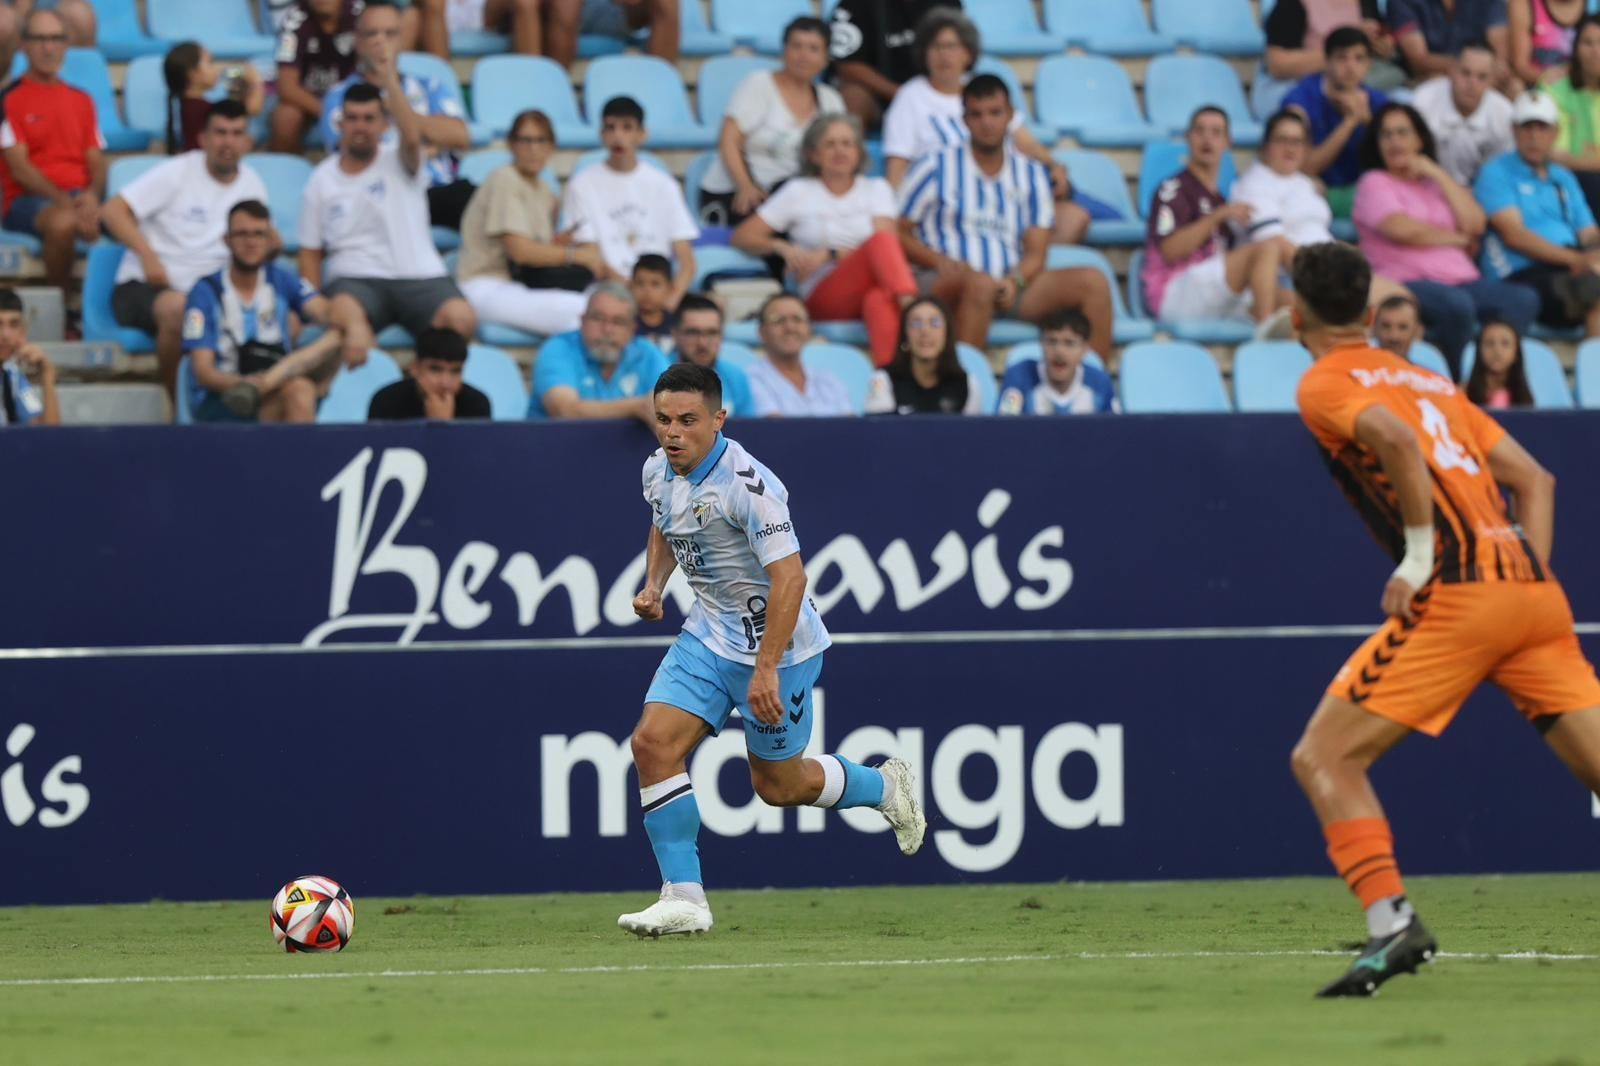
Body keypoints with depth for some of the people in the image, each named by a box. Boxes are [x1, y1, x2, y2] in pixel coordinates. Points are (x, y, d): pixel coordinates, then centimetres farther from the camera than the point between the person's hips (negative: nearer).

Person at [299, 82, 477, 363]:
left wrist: (389, 79, -18)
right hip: (355, 279, 0)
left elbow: (412, 137, -17)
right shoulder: (323, 178, 14)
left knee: (462, 319, -32)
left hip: (418, 277, 0)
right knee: (346, 318, -39)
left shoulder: (399, 162, 9)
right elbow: (310, 253, 15)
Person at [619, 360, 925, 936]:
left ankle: (886, 787, 37)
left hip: (775, 644, -7)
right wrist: (653, 585, 5)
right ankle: (684, 898, -7)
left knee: (779, 784, 8)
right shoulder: (658, 472, -1)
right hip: (708, 634, 7)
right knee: (653, 743, -11)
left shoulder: (747, 483, -27)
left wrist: (766, 668, -31)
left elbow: (788, 576, -28)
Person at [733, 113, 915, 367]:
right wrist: (781, 247, -10)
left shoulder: (875, 189, 19)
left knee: (878, 301, -39)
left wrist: (828, 256, -10)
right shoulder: (798, 192, 17)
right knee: (880, 242, -33)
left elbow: (889, 246, 2)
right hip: (823, 297, -2)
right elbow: (742, 237, 12)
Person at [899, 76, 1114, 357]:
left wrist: (1014, 281, -13)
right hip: (948, 283, -4)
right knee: (981, 283, -40)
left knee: (1093, 281, -17)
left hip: (1012, 287, 4)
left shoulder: (1031, 175, 16)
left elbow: (1035, 253, 10)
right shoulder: (935, 169, 6)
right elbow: (899, 234, 4)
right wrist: (940, 261, -15)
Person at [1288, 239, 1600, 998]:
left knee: (1324, 758, 0)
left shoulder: (1324, 386, 5)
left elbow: (1395, 439, -17)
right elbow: (1533, 479, 22)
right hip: (1536, 593, 6)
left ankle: (1392, 922, -15)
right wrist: (1530, 573, 18)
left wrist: (1419, 556, -12)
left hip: (1457, 594, -6)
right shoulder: (1427, 380, 26)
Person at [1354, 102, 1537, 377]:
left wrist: (1438, 175, 7)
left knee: (1523, 300, -21)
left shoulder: (1436, 182, 25)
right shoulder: (1375, 183, 9)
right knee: (1457, 305, -38)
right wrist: (1457, 239, 4)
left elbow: (1475, 224, 8)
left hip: (1461, 280, 6)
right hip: (1407, 283, -6)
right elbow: (1404, 230, -9)